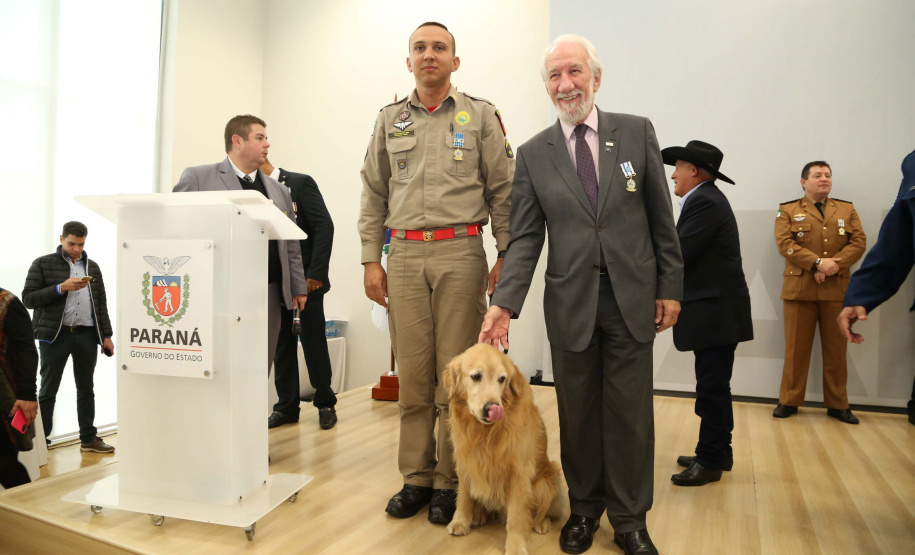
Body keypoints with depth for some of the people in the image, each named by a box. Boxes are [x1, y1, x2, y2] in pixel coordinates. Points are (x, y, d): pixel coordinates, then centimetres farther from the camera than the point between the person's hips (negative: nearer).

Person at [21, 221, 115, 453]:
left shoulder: (92, 267, 13)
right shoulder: (43, 264, 2)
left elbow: (101, 304, 14)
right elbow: (28, 298, -5)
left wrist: (106, 335, 8)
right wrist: (61, 288, -16)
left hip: (87, 335, 4)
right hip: (55, 334, -3)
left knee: (86, 389, 9)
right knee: (48, 391, 3)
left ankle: (89, 438, 17)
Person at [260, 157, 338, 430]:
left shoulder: (300, 183, -5)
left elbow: (324, 226, -11)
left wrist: (316, 273, -16)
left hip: (305, 280, -4)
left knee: (313, 341, 4)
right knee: (281, 345, 8)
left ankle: (325, 404, 18)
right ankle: (286, 406, 20)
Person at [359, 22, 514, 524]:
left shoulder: (481, 115, 7)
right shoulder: (389, 119, 14)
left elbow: (503, 190, 5)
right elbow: (373, 195, 13)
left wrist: (506, 256, -2)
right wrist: (371, 260, 6)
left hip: (460, 252, -2)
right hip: (404, 255, 3)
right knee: (411, 371, 4)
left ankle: (451, 481, 12)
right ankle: (416, 477, 17)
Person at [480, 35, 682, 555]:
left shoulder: (637, 132, 4)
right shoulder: (533, 153, 4)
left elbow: (661, 217, 5)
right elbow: (525, 237, 0)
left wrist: (671, 287, 2)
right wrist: (505, 303, -11)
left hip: (632, 298, 0)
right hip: (571, 302, 1)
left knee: (630, 413, 6)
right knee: (578, 413, 10)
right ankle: (584, 509, 29)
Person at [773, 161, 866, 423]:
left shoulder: (847, 209, 13)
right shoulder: (788, 210, 5)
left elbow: (859, 242, 2)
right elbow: (785, 244, -9)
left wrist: (834, 265, -14)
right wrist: (818, 263, -19)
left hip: (837, 289, 3)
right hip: (799, 288, -2)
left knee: (836, 349, 8)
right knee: (796, 348, 3)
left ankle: (838, 404, 19)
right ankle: (789, 401, 13)